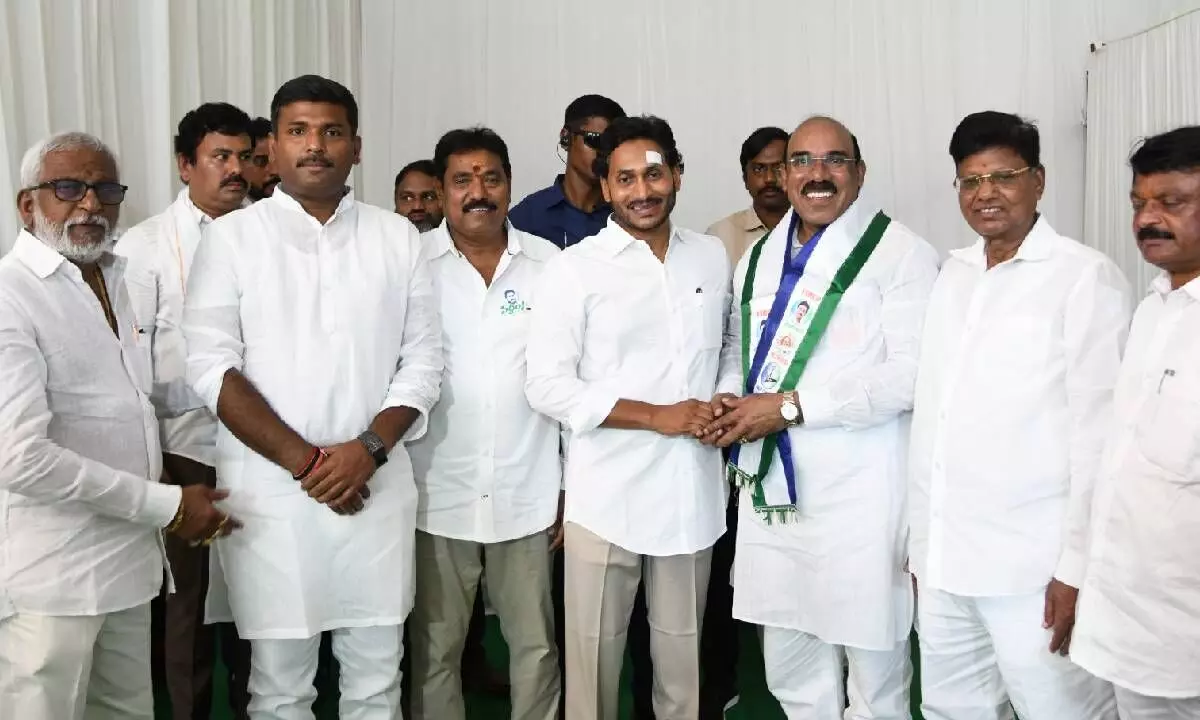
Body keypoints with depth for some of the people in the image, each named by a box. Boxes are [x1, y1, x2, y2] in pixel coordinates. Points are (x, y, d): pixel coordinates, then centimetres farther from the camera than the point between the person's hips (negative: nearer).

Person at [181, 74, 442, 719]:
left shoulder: (396, 237, 8)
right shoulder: (231, 237, 1)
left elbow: (423, 359, 4)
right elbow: (212, 368, -6)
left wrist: (368, 448, -11)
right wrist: (305, 461, -12)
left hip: (377, 487, 2)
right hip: (268, 490, -1)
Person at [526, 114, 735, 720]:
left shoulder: (712, 257, 8)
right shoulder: (575, 268, -6)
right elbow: (547, 386, -11)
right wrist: (656, 416, -15)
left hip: (692, 489, 4)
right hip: (606, 494, -3)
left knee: (681, 648, 16)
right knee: (595, 648, 8)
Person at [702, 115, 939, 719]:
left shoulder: (900, 253, -7)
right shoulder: (758, 260, 15)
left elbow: (912, 373, -16)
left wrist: (791, 407, -17)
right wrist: (727, 406, 0)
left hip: (859, 497, -6)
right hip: (771, 489, 6)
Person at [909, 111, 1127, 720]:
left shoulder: (1085, 276, -7)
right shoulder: (953, 274, 11)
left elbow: (1100, 429, -11)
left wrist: (1078, 566, -13)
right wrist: (921, 536, 12)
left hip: (1033, 564, -6)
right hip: (943, 557, 6)